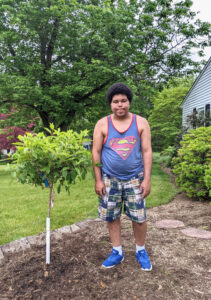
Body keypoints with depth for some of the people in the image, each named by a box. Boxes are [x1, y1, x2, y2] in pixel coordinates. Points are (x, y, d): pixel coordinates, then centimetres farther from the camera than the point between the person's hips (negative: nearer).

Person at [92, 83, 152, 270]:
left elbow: (147, 151, -2)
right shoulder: (102, 124, -2)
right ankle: (117, 252, 29)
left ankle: (141, 251, 30)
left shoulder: (141, 123, -1)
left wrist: (147, 179, -7)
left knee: (139, 217, 6)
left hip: (135, 179, 0)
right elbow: (96, 152, 0)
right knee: (112, 217, 10)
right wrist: (98, 180, -3)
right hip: (110, 180, 1)